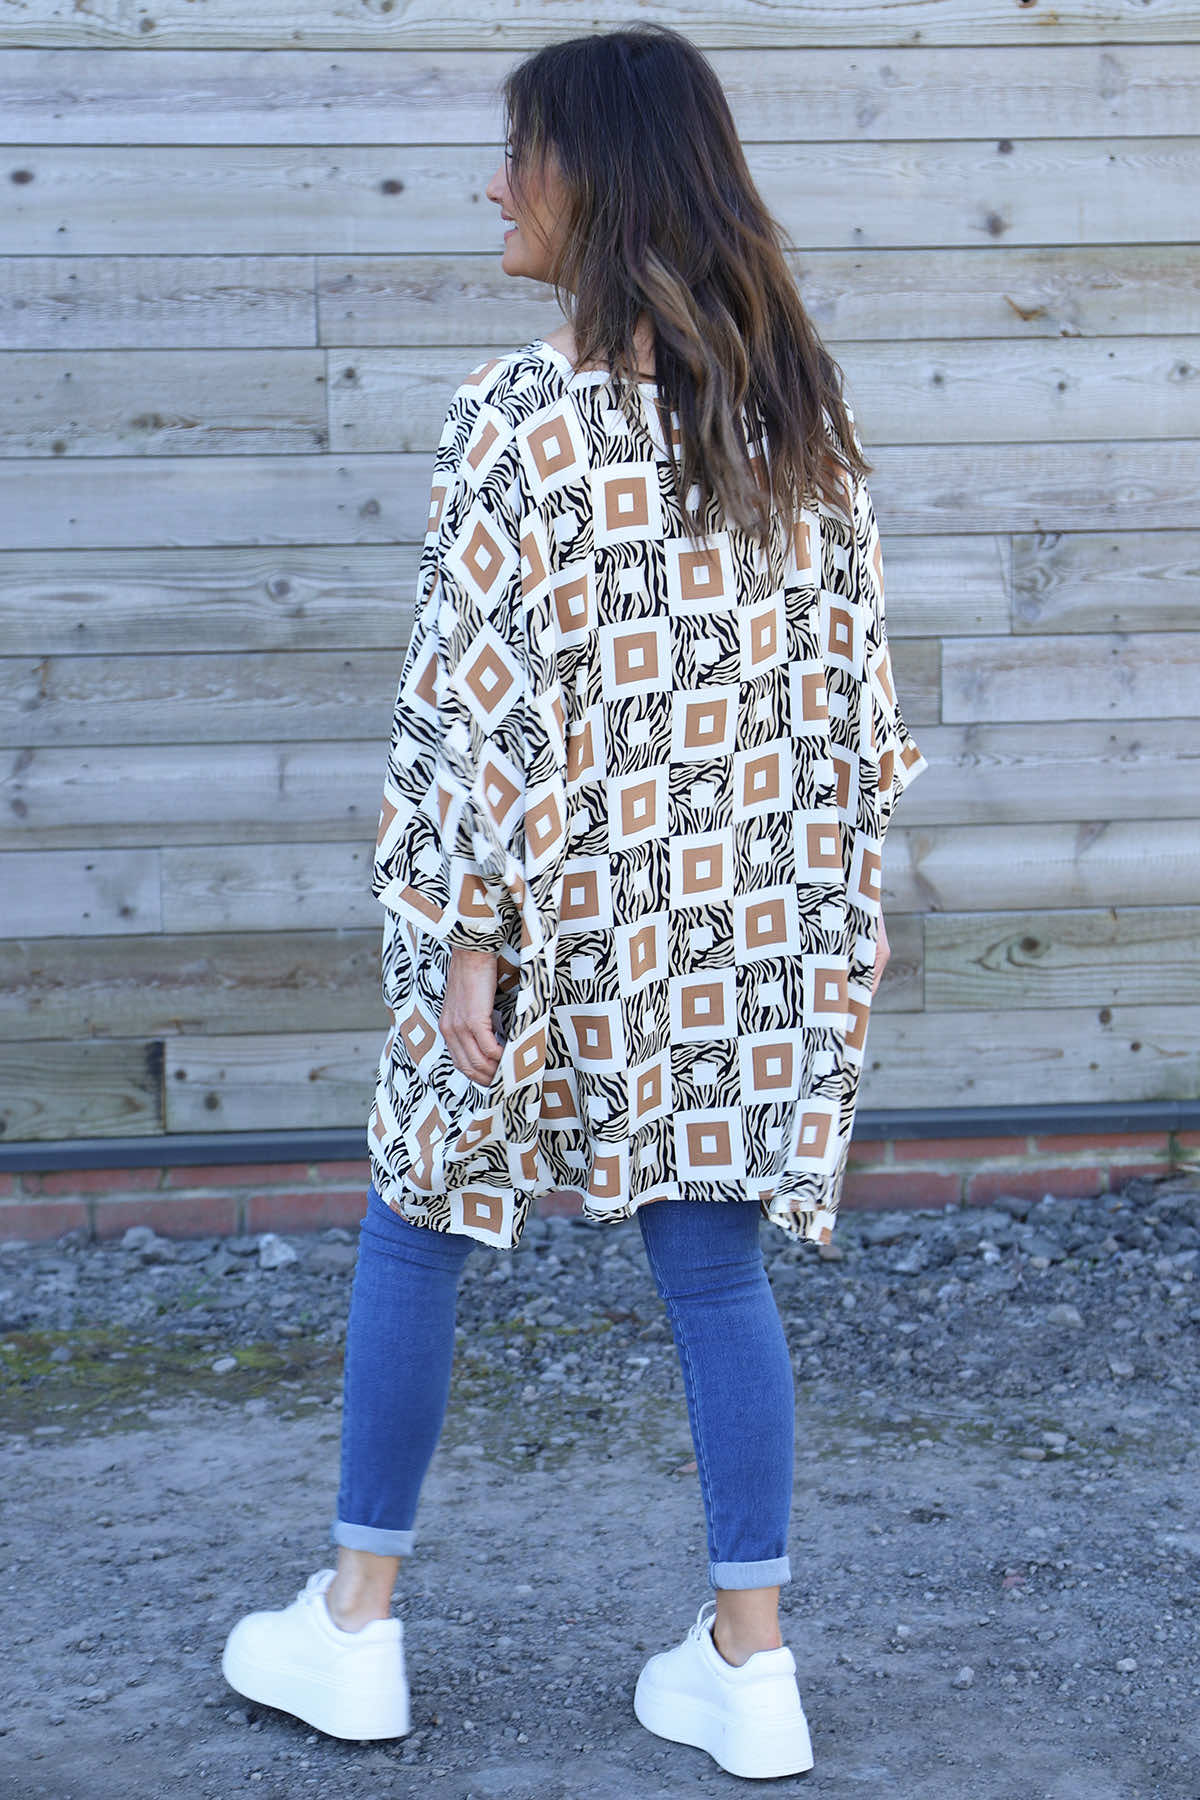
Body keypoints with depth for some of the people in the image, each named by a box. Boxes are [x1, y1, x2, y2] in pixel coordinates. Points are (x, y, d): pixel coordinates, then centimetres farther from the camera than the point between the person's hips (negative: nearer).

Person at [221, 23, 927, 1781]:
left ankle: (356, 1629, 24)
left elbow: (480, 701, -17)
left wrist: (467, 941, -12)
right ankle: (750, 1665, 16)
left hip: (571, 908, -5)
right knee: (716, 1261, 12)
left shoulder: (521, 414, -15)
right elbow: (852, 667, 6)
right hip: (752, 915, 5)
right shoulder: (801, 400, 2)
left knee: (416, 1233, 13)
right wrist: (837, 896, 13)